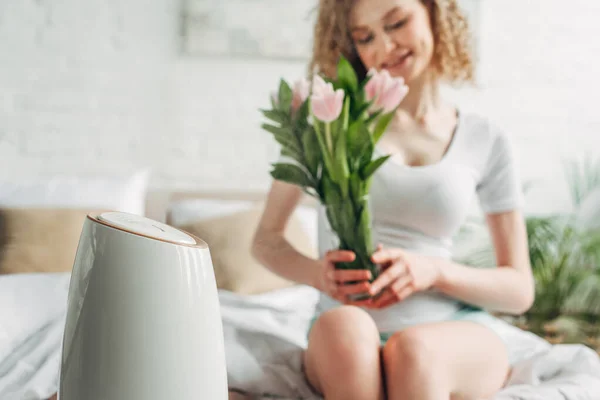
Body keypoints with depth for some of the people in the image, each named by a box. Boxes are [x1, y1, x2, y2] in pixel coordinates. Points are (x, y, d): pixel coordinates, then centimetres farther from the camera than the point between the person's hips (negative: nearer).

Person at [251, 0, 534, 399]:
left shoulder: (488, 142, 6)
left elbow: (520, 290, 8)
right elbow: (266, 239, 8)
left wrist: (434, 270, -12)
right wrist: (316, 273, -14)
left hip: (460, 336, 0)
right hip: (343, 338, 1)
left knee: (413, 350, -36)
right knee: (342, 325, -35)